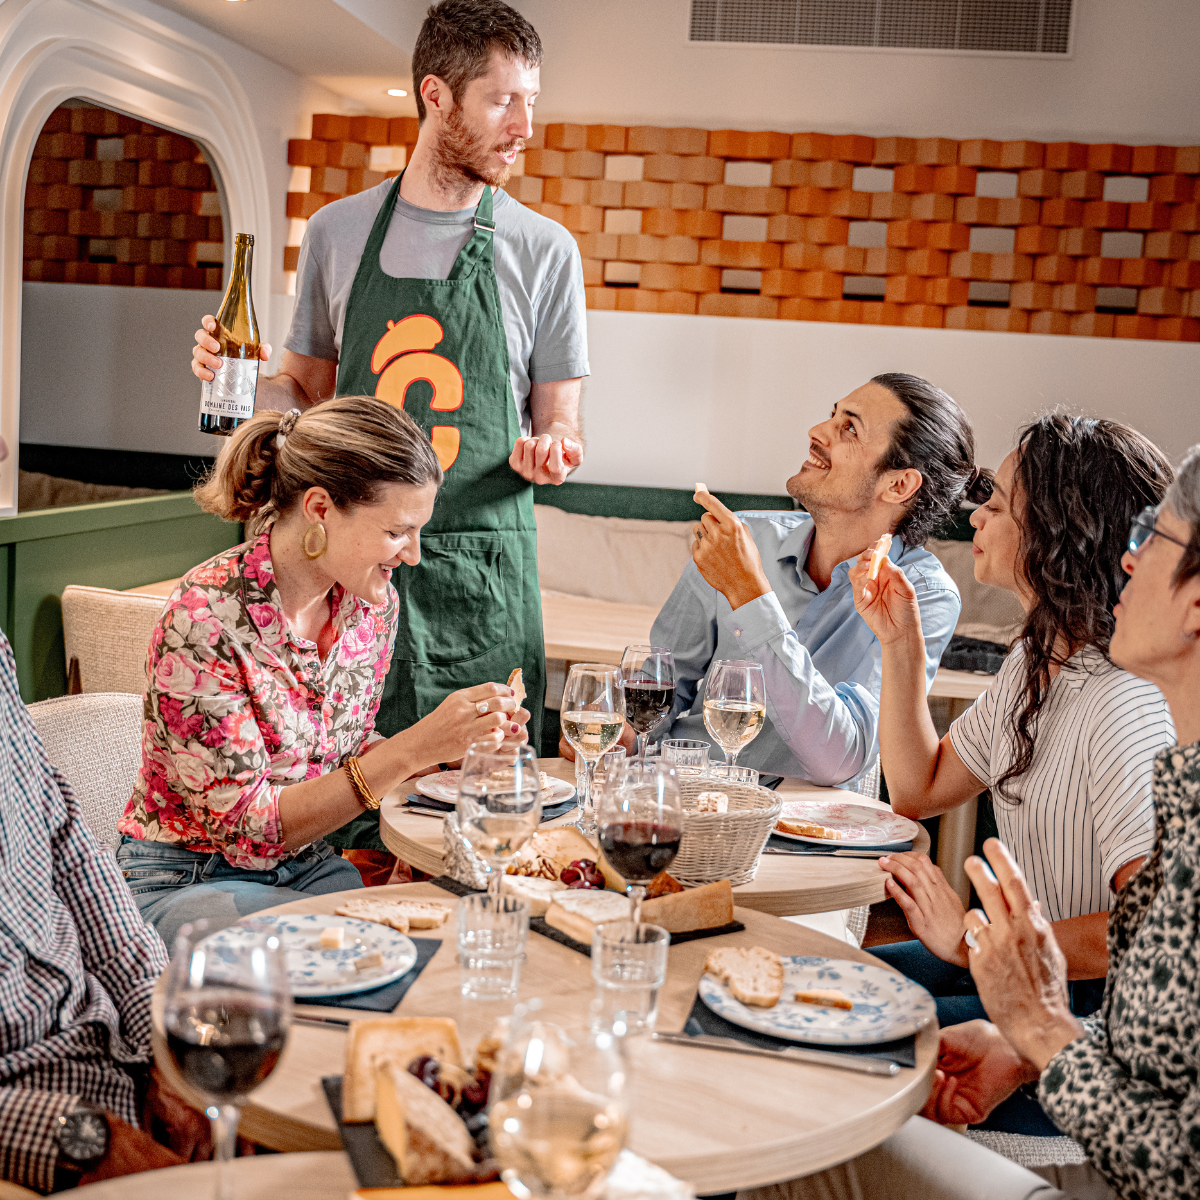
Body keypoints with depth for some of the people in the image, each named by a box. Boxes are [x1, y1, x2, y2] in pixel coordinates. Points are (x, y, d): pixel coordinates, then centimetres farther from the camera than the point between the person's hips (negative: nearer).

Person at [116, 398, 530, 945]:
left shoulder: (374, 602, -4)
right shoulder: (205, 617, -25)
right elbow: (248, 829, -23)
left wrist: (452, 741, -10)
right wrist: (412, 749, -30)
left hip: (305, 866, 7)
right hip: (184, 881, -6)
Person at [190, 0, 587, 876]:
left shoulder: (544, 249, 4)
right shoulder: (337, 232, 9)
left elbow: (558, 420, 8)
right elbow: (311, 394, 17)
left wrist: (546, 452, -15)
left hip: (482, 566, -1)